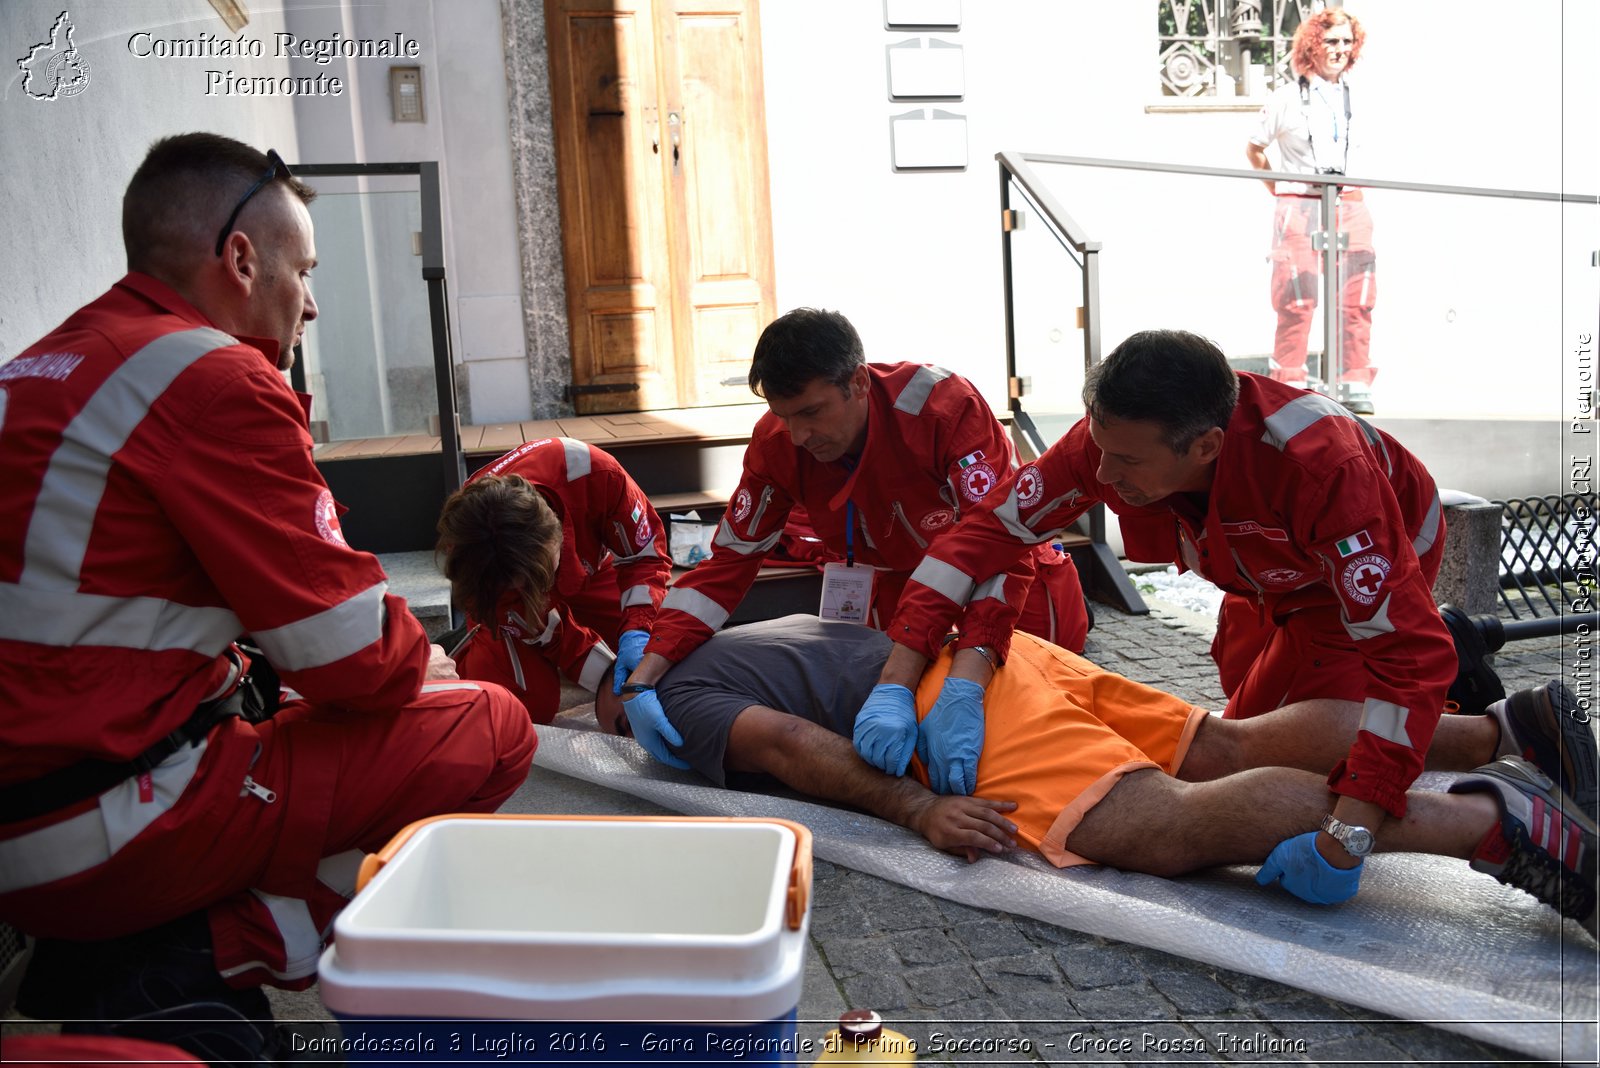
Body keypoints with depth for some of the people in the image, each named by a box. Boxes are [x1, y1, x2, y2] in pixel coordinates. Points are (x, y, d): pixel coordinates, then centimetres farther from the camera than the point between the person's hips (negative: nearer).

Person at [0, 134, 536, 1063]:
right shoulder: (216, 377, -15)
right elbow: (357, 655, -14)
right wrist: (434, 666, 7)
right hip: (105, 830, -9)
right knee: (491, 730, -6)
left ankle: (125, 946, 10)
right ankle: (190, 968, -7)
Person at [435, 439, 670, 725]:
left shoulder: (592, 471, -41)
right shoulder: (464, 553, -37)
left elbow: (645, 555, -28)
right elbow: (540, 628, -26)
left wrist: (636, 635, -41)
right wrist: (604, 678, -32)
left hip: (589, 571, 3)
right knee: (528, 702, -23)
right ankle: (466, 654, 9)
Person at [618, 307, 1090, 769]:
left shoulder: (944, 404, -36)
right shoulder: (776, 442, -22)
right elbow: (730, 561, -18)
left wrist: (964, 686, -54)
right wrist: (643, 679, -30)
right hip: (899, 572, 4)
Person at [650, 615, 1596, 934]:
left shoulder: (679, 696, 5)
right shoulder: (733, 637, 31)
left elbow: (787, 742, -12)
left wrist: (916, 809, -18)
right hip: (987, 646, 9)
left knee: (1171, 826, -22)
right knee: (1230, 749, 2)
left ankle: (1490, 819, -31)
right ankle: (1502, 732, -4)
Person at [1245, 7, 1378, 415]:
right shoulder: (1287, 98, 2)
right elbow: (1254, 149, 11)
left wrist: (1356, 185, 16)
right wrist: (1278, 189, 7)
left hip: (1349, 205, 4)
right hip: (1299, 206, -3)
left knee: (1357, 298, -1)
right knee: (1298, 298, -6)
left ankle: (1355, 384, 5)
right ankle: (1290, 384, 2)